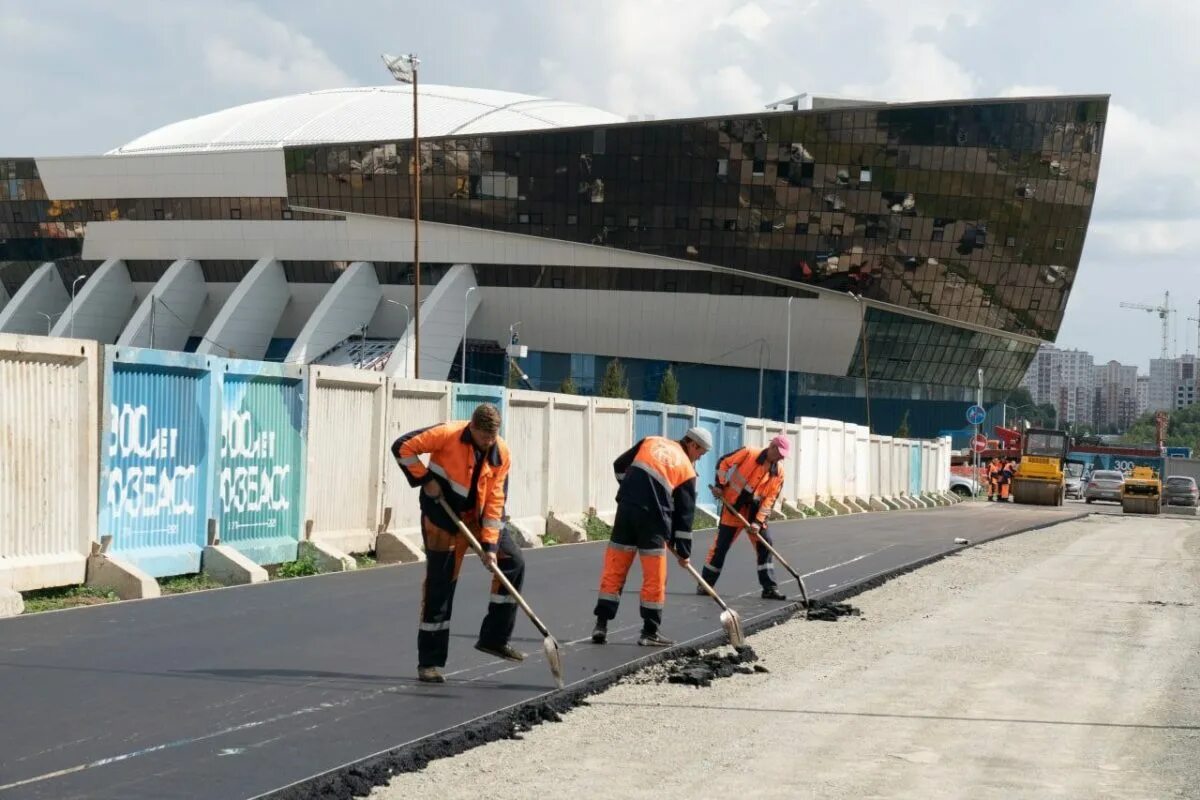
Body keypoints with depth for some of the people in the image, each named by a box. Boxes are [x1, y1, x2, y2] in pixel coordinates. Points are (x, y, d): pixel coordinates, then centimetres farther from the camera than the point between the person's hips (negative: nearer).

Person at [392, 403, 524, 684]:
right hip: (442, 513, -5)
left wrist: (490, 545, -13)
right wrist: (424, 479, -19)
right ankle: (429, 662, 1)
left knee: (513, 562, 1)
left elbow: (495, 500, -8)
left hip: (478, 514, 5)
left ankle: (494, 638, 12)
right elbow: (402, 447, -16)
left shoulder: (501, 453, -9)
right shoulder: (447, 434, -21)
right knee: (439, 584, -6)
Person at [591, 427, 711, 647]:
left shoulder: (651, 442, 16)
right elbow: (685, 512, 10)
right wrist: (683, 551, 17)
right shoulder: (687, 469, 8)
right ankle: (650, 632, 12)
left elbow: (620, 466, 15)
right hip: (653, 516, -4)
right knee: (654, 577, 8)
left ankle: (601, 625, 9)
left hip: (626, 507, 4)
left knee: (613, 570, 9)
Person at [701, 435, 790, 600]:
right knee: (721, 545, -3)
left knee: (765, 545, 0)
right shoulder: (749, 453, -14)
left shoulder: (778, 471, -2)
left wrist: (759, 521, -12)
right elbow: (724, 463, -4)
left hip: (755, 510, 4)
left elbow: (770, 499, -4)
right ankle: (705, 584, 6)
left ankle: (770, 588, 5)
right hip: (733, 506, -4)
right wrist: (720, 485, -10)